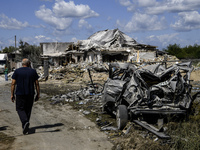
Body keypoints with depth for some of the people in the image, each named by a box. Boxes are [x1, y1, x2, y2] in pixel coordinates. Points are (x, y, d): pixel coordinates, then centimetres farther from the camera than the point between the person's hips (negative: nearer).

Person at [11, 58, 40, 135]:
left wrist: (12, 94, 2)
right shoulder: (33, 71, 1)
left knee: (20, 109, 6)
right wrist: (38, 94, 6)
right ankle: (25, 126, 20)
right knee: (28, 109, 13)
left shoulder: (17, 71, 0)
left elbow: (13, 83, -3)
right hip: (30, 94, 1)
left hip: (20, 94, -1)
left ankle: (25, 122, -17)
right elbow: (37, 84, 0)